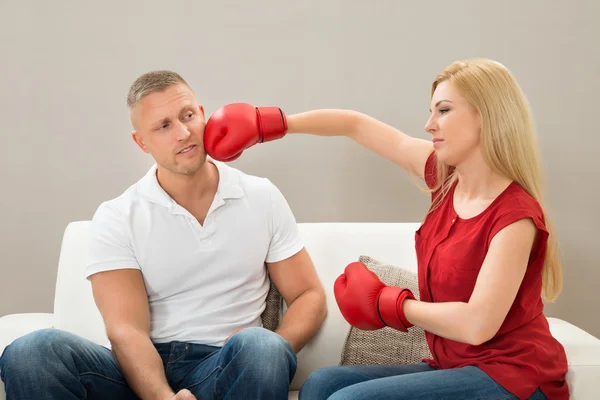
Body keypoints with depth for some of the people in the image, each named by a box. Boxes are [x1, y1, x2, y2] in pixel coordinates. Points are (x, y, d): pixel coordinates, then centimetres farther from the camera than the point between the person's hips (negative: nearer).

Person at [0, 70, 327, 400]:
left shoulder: (262, 198, 7)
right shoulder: (116, 218, 1)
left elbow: (309, 297, 8)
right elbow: (126, 331, -9)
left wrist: (270, 353, -15)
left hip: (229, 368, -1)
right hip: (142, 372, 2)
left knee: (257, 348, -37)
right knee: (33, 351, -27)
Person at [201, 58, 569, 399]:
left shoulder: (516, 215, -19)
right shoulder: (444, 175, 2)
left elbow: (477, 325, -27)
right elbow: (357, 125, 10)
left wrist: (388, 304, -12)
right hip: (453, 365, 7)